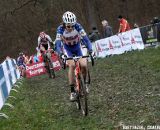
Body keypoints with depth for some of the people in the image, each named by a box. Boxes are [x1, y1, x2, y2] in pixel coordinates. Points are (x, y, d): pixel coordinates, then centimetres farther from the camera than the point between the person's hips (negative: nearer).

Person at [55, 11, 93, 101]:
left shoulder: (78, 26, -28)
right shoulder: (61, 29, -28)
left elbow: (85, 38, -33)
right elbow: (58, 44, -35)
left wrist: (90, 50, -48)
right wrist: (61, 54, -53)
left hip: (77, 47, 1)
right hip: (68, 49, -1)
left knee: (84, 65, -21)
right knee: (72, 65, -27)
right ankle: (72, 91, -22)